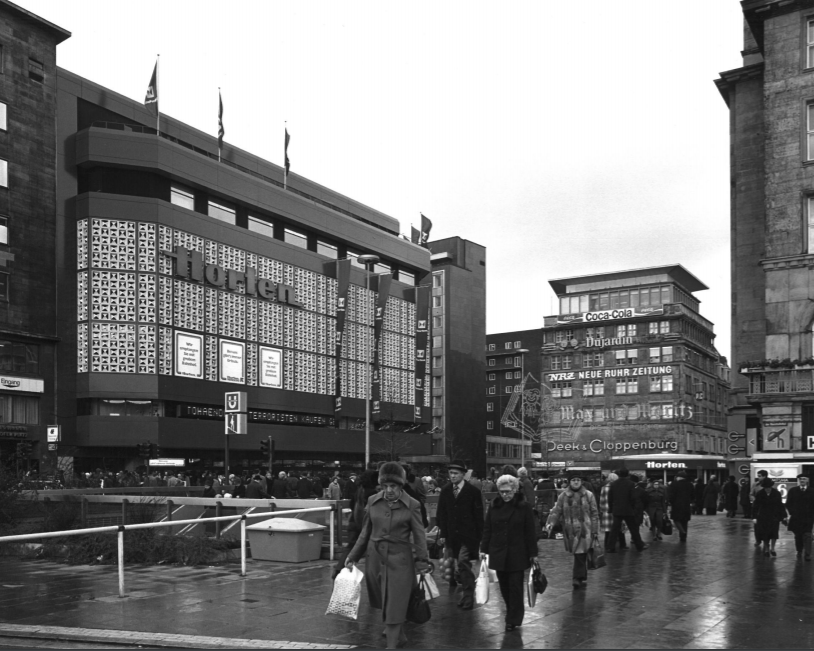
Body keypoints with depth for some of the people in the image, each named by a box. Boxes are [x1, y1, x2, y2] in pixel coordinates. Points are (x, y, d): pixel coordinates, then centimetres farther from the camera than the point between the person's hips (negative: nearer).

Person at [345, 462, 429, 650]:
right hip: (375, 558, 4)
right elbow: (365, 532, 10)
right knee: (383, 602, 16)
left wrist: (422, 564, -8)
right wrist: (353, 556, 8)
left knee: (395, 605, -3)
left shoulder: (412, 505, -8)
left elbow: (419, 536, -3)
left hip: (399, 560, -4)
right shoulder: (373, 501, 0)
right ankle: (399, 636, 39)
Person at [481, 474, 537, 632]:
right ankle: (513, 614, 24)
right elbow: (487, 529, 8)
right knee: (504, 587, 8)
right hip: (498, 553, 3)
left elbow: (530, 532, -4)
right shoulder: (495, 506, 4)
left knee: (515, 586, -1)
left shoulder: (524, 507, -5)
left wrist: (533, 553, -4)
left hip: (517, 554, -3)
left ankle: (513, 620, 7)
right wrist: (484, 549, 4)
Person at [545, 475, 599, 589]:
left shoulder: (588, 495, 2)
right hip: (570, 531, 2)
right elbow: (556, 511, 0)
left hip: (584, 531, -2)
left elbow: (594, 514, 5)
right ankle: (582, 577, 25)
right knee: (579, 555, 9)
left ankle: (577, 578, -3)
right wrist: (550, 523, -17)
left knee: (580, 555, -9)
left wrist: (595, 531, 2)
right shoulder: (563, 496, 4)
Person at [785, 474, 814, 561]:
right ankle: (799, 551, 24)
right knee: (797, 536, 9)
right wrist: (792, 513, -3)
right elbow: (788, 504, 5)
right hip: (796, 517, 1)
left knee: (807, 536, -7)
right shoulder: (792, 491, 4)